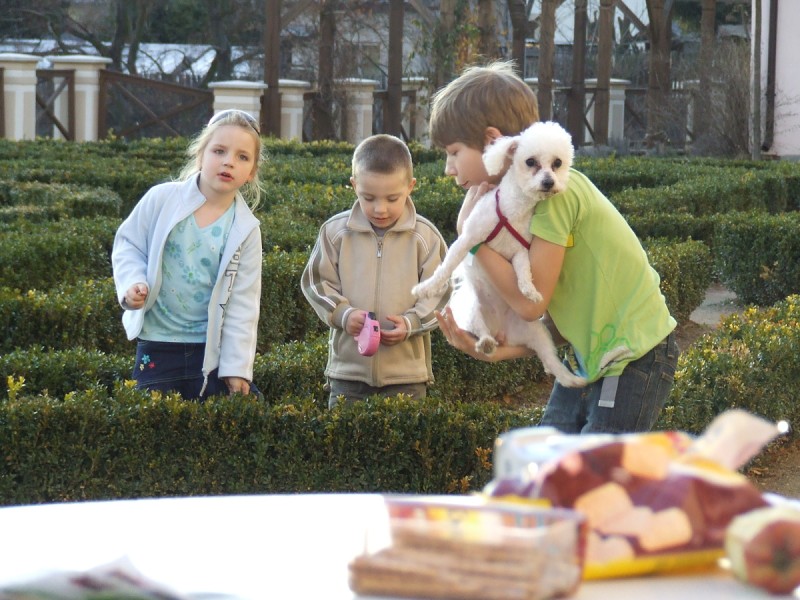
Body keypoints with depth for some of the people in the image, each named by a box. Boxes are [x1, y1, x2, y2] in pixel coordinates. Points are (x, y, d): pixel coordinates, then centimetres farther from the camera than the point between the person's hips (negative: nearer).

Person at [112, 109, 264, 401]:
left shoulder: (245, 230, -4)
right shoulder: (162, 199, -7)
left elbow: (243, 303, -2)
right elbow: (128, 245, 5)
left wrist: (237, 366, -5)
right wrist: (133, 282, -15)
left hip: (214, 350, 1)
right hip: (157, 346, -1)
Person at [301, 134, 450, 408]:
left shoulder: (426, 236, -3)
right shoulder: (335, 231, 0)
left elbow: (437, 293, -1)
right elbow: (315, 282, 5)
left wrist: (411, 323, -17)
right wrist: (343, 314, -12)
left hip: (406, 366, -1)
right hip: (348, 364, 1)